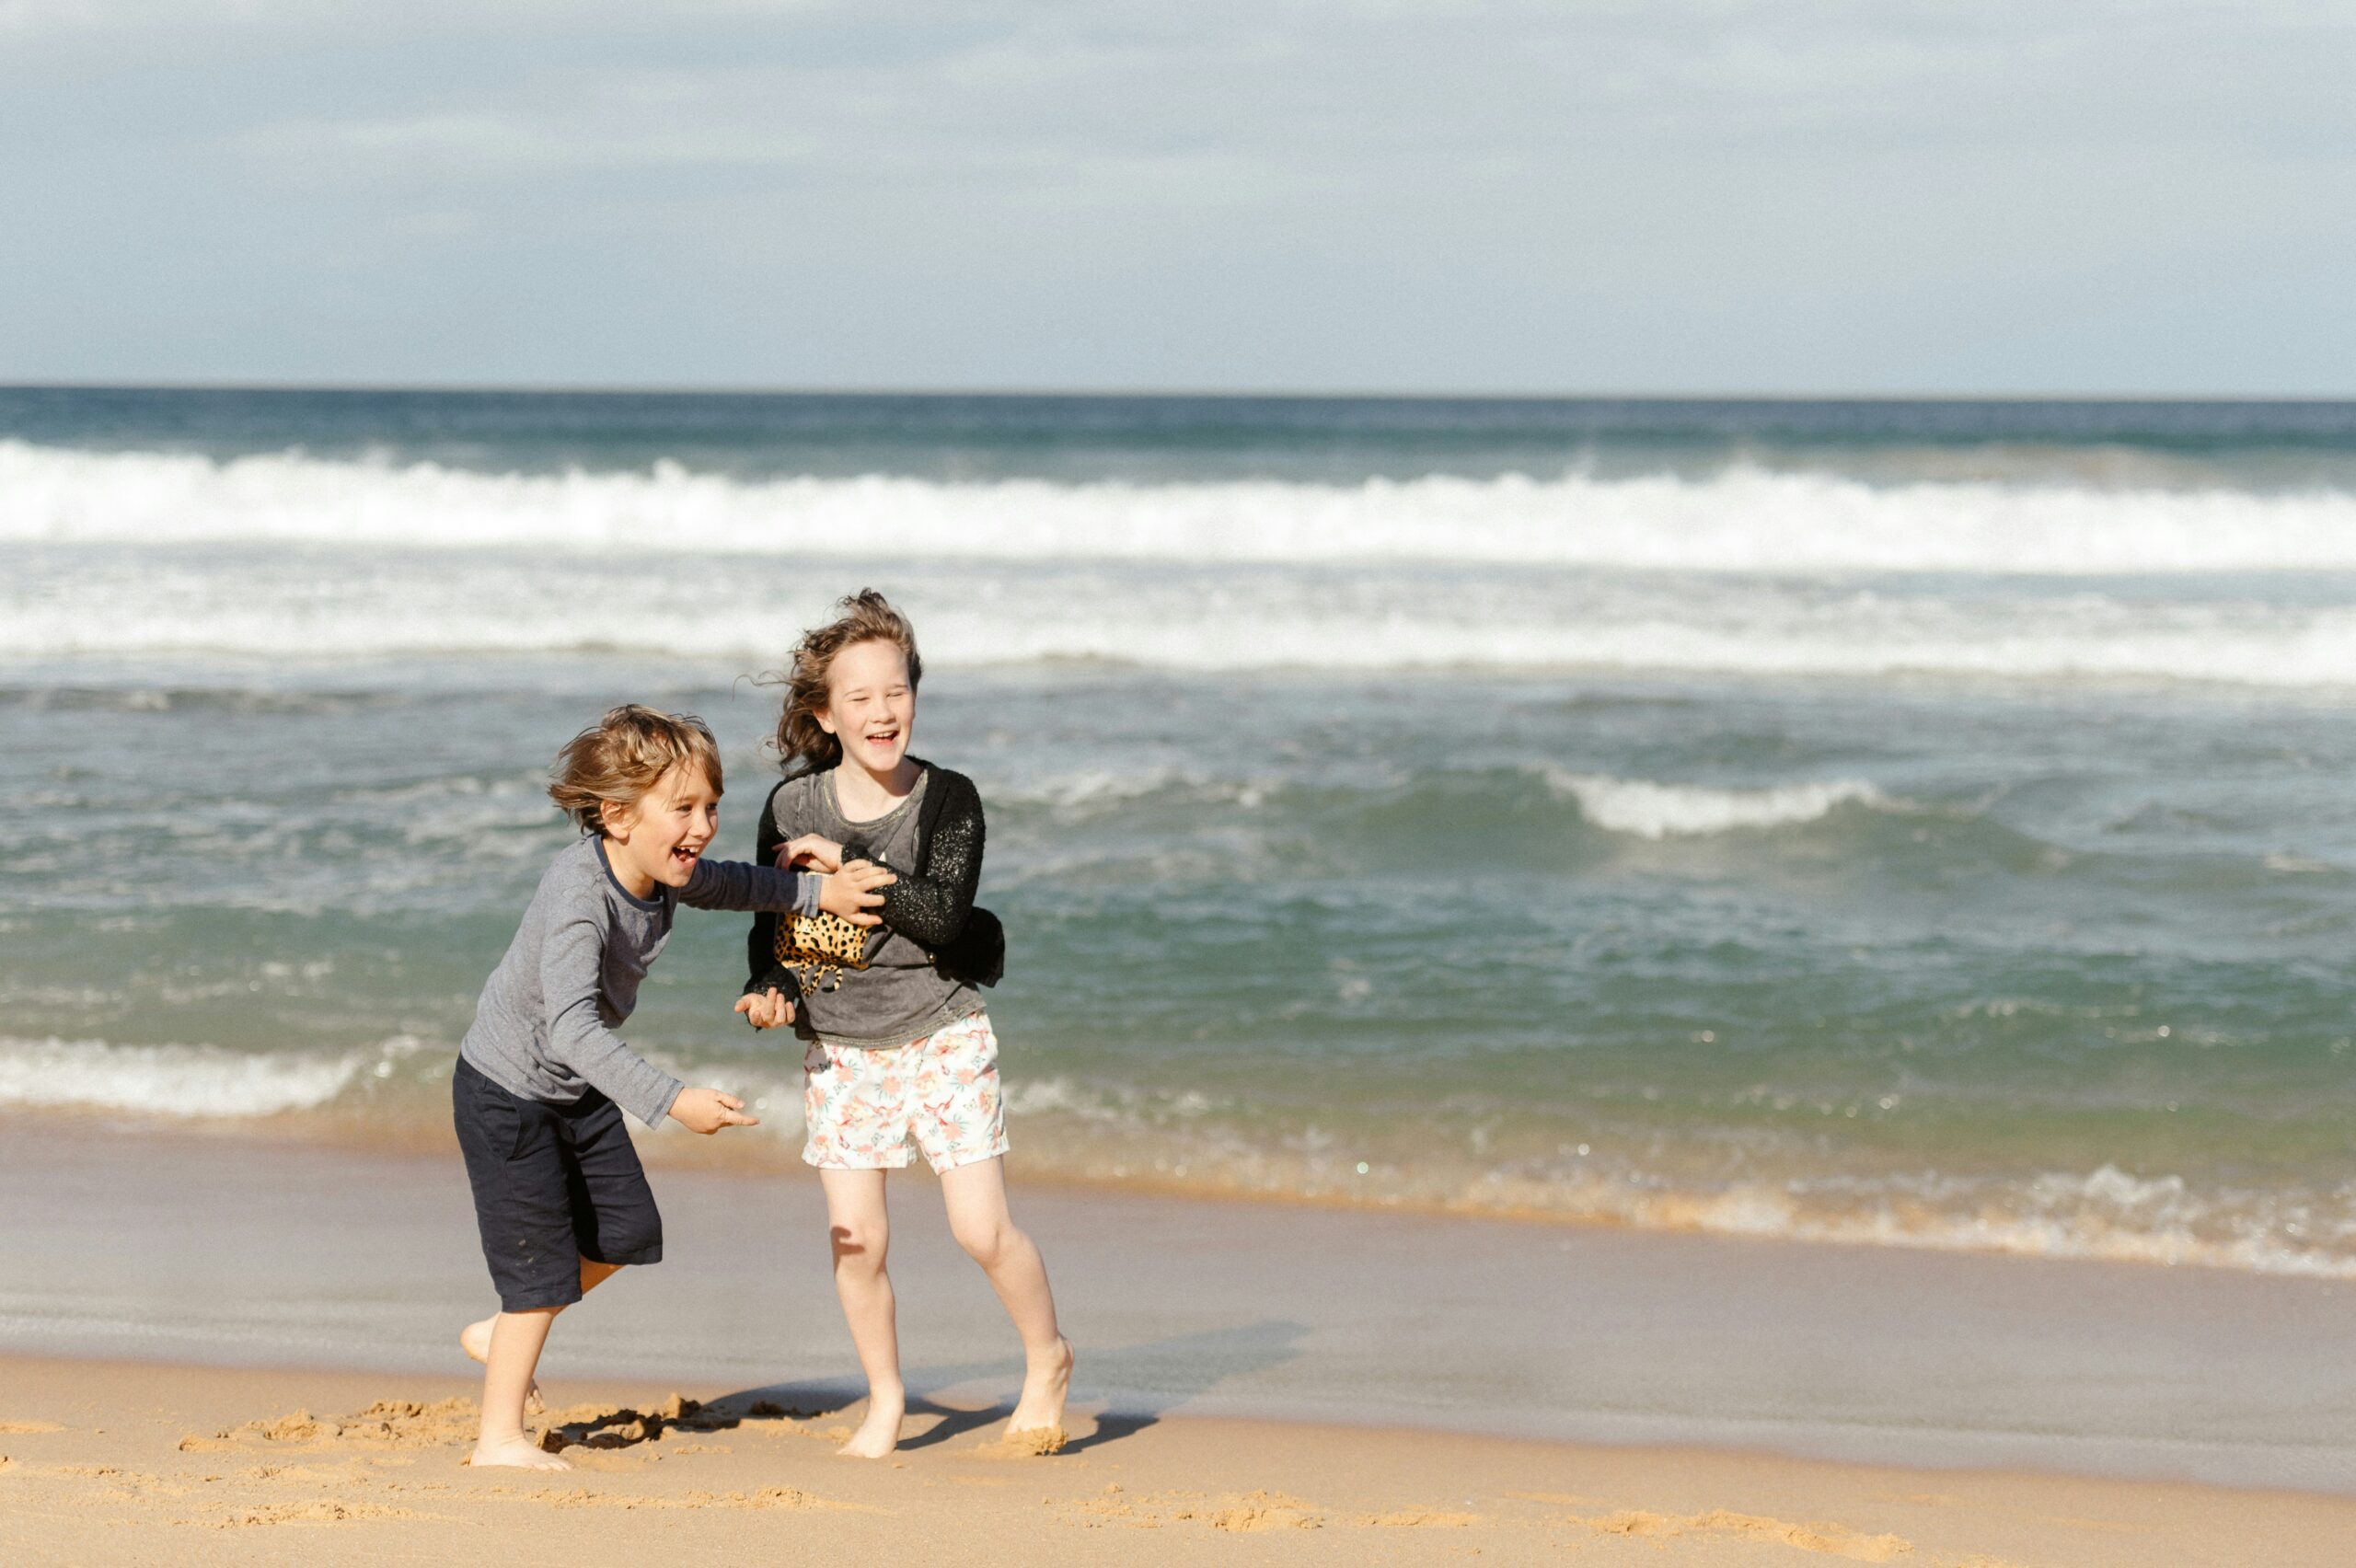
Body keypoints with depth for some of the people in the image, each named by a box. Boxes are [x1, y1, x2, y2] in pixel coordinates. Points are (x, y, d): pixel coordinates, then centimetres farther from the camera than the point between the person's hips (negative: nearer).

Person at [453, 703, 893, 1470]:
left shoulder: (659, 871, -9)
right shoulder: (579, 899, -36)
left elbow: (724, 884, 17)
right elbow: (572, 1028, -46)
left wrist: (817, 891, 10)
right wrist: (673, 1101, -52)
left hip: (577, 1090, 9)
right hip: (508, 1094, -8)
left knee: (624, 1230, 13)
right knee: (541, 1258, -4)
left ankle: (501, 1336, 34)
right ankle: (499, 1438, 9)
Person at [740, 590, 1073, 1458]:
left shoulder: (948, 798, -10)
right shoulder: (793, 806, -4)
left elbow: (943, 911, -22)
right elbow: (771, 923, 5)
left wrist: (847, 862, -24)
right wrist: (769, 986, -14)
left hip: (940, 1035, -2)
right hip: (838, 1047, 2)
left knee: (982, 1230, -6)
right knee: (855, 1241, -1)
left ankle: (1047, 1359, 21)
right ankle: (885, 1401, 20)